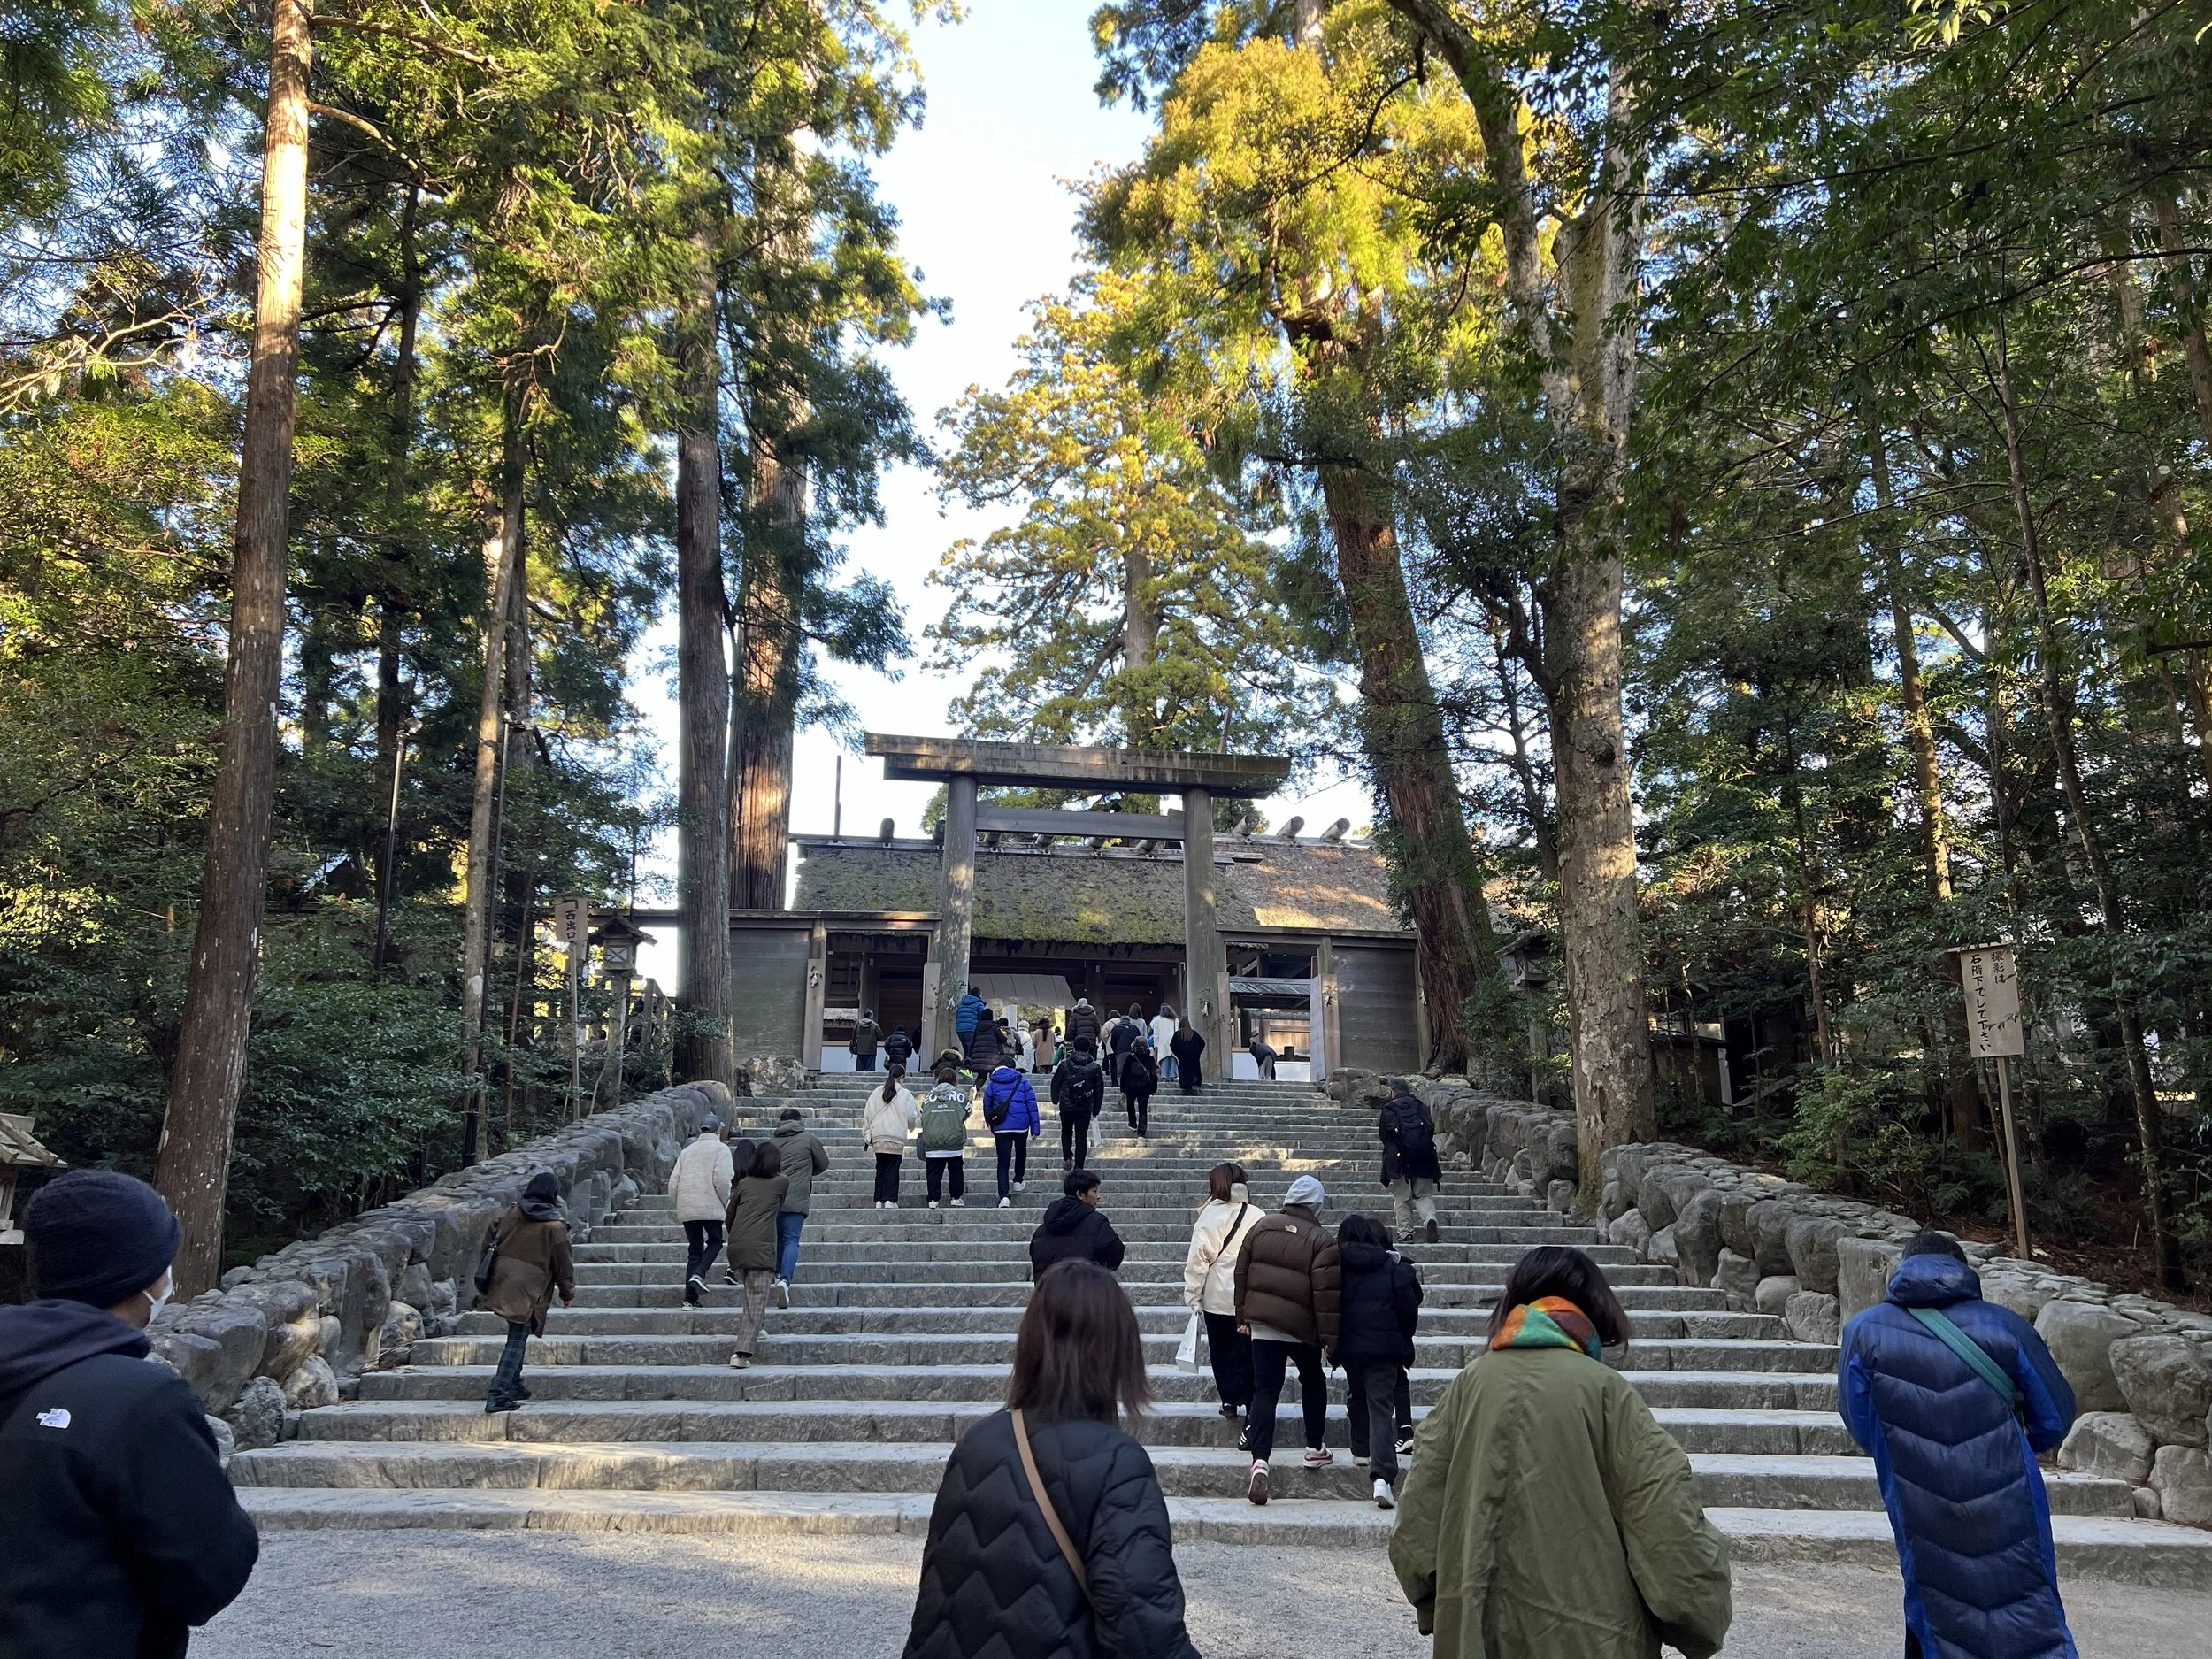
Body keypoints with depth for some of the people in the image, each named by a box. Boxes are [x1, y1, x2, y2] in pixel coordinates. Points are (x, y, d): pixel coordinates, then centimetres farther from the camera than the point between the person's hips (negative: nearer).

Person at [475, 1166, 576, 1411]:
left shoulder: (513, 1213, 6)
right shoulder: (554, 1224, -8)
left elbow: (495, 1243, 17)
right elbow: (564, 1262, -2)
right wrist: (568, 1292, 9)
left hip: (502, 1279, 6)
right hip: (528, 1288, -6)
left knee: (517, 1336, 20)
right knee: (517, 1340, -3)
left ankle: (513, 1386, 28)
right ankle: (498, 1395, -11)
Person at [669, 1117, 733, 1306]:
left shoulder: (687, 1151, 18)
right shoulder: (720, 1149, 0)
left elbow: (673, 1182, 13)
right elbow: (722, 1179, -12)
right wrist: (726, 1203, 0)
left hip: (686, 1208, 5)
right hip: (710, 1206, -5)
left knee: (695, 1248, 10)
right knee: (715, 1242, 13)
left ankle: (690, 1298, 5)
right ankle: (698, 1274, -13)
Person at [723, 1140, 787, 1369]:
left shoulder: (744, 1183, 14)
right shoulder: (782, 1182, 7)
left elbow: (729, 1215, 18)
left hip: (736, 1247, 4)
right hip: (761, 1247, -4)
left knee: (752, 1294, 26)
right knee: (756, 1301, -5)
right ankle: (742, 1353, -12)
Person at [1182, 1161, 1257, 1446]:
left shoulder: (1210, 1216, -9)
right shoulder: (1256, 1217, -7)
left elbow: (1197, 1259, -9)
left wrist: (1192, 1295, 1)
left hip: (1218, 1298, 0)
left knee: (1221, 1351, 20)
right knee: (1247, 1356, 4)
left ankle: (1229, 1399, 34)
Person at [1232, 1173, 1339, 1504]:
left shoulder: (1260, 1227, 4)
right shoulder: (1321, 1240, -9)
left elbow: (1241, 1275, 9)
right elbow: (1326, 1293, -12)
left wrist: (1243, 1316, 17)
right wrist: (1330, 1337, -6)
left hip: (1262, 1323, 2)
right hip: (1301, 1327, -2)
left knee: (1265, 1390, 1)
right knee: (1313, 1381, 23)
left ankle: (1260, 1461, -14)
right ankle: (1315, 1448, 30)